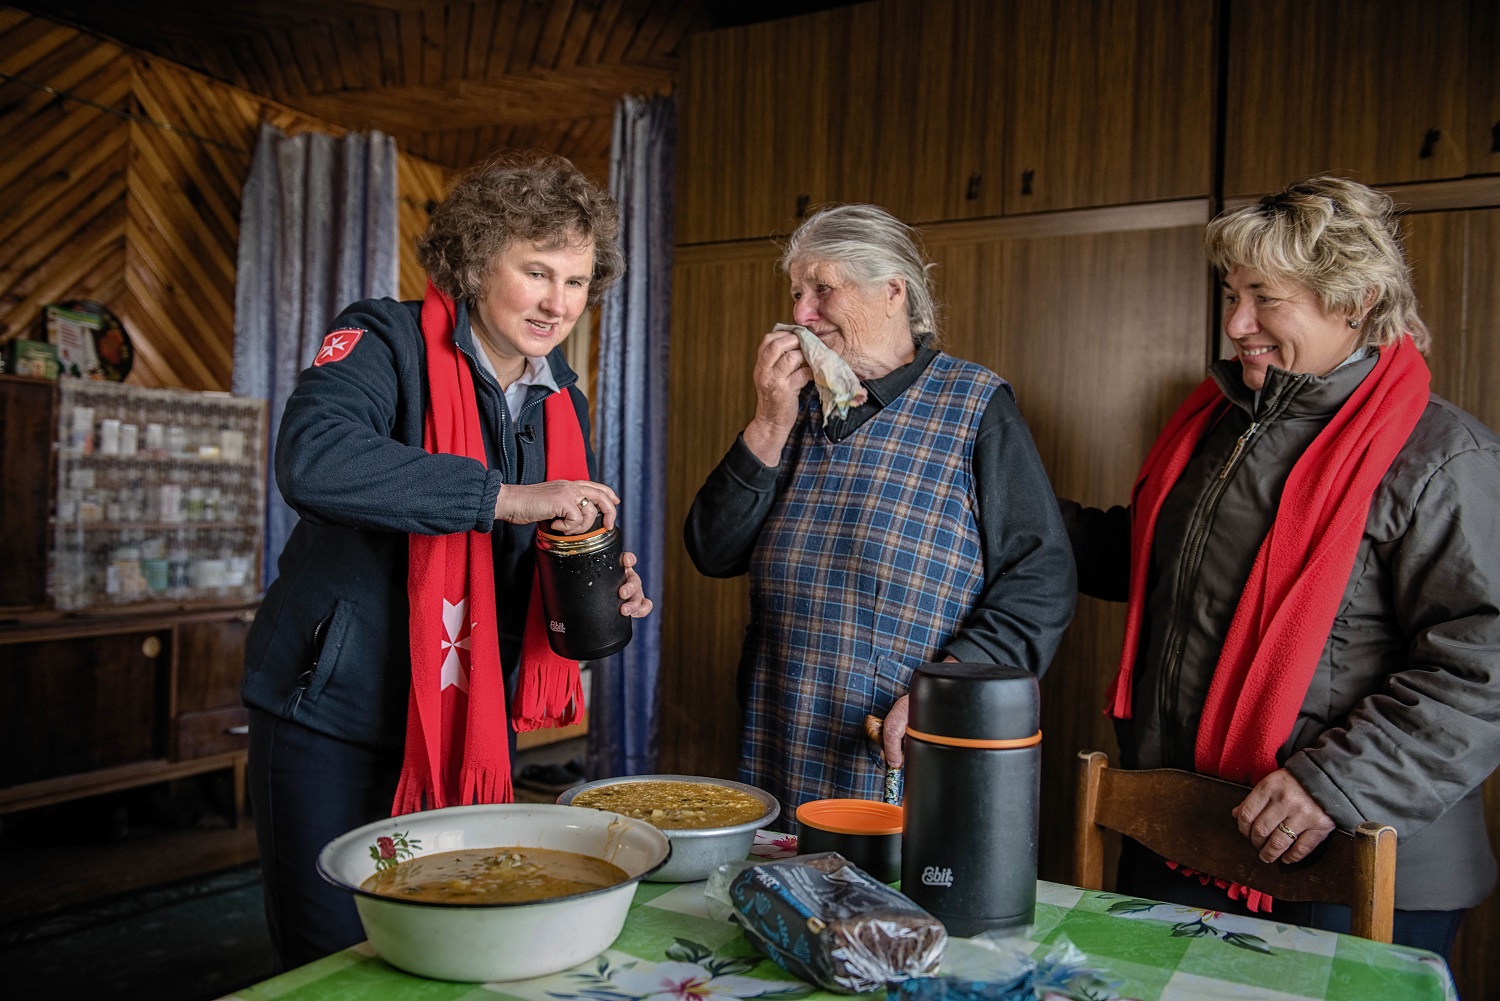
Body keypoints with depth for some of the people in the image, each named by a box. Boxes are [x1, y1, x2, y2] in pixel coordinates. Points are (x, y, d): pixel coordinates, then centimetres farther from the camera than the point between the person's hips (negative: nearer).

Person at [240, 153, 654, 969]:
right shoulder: (387, 342, -12)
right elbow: (313, 460, -33)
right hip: (335, 725, -5)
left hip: (473, 733, 6)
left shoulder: (563, 402, 8)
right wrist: (503, 496, -35)